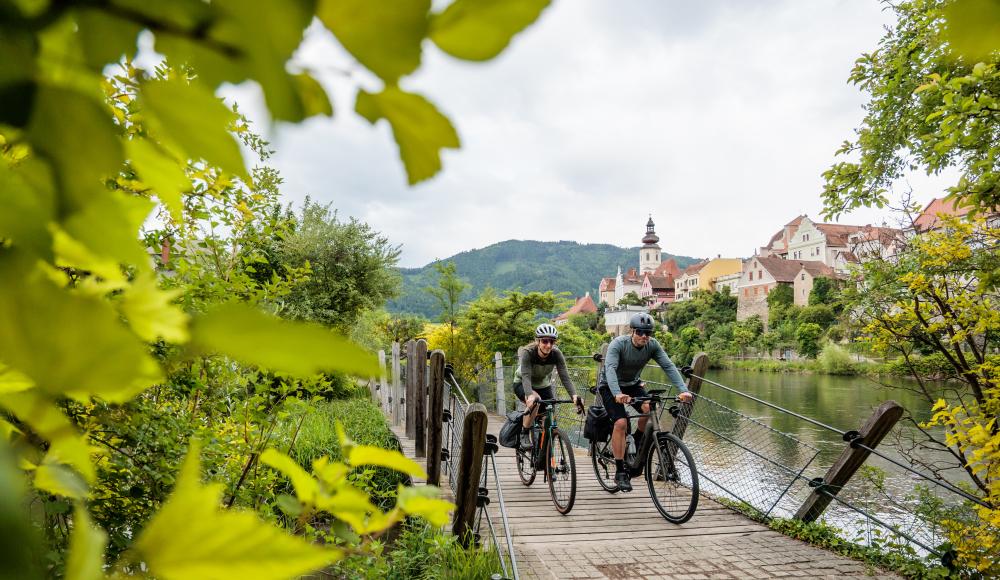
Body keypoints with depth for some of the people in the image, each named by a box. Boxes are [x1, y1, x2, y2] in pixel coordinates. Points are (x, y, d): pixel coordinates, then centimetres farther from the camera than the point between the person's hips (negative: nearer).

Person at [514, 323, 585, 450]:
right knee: (535, 400, -36)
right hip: (522, 385, -3)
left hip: (544, 385, 4)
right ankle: (524, 435, -18)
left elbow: (565, 377, -29)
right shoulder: (527, 352, -31)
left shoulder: (556, 354, -23)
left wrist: (574, 395, -46)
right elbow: (526, 376, -42)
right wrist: (530, 395, -61)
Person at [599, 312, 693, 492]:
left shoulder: (652, 345, -16)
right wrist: (617, 394, -58)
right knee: (621, 422, -22)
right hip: (610, 386, -4)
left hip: (632, 383, 4)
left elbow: (668, 366, -23)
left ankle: (639, 439, 5)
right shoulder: (618, 344, -29)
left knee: (649, 409, -25)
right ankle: (620, 472, -11)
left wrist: (683, 390, -38)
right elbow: (610, 369, -41)